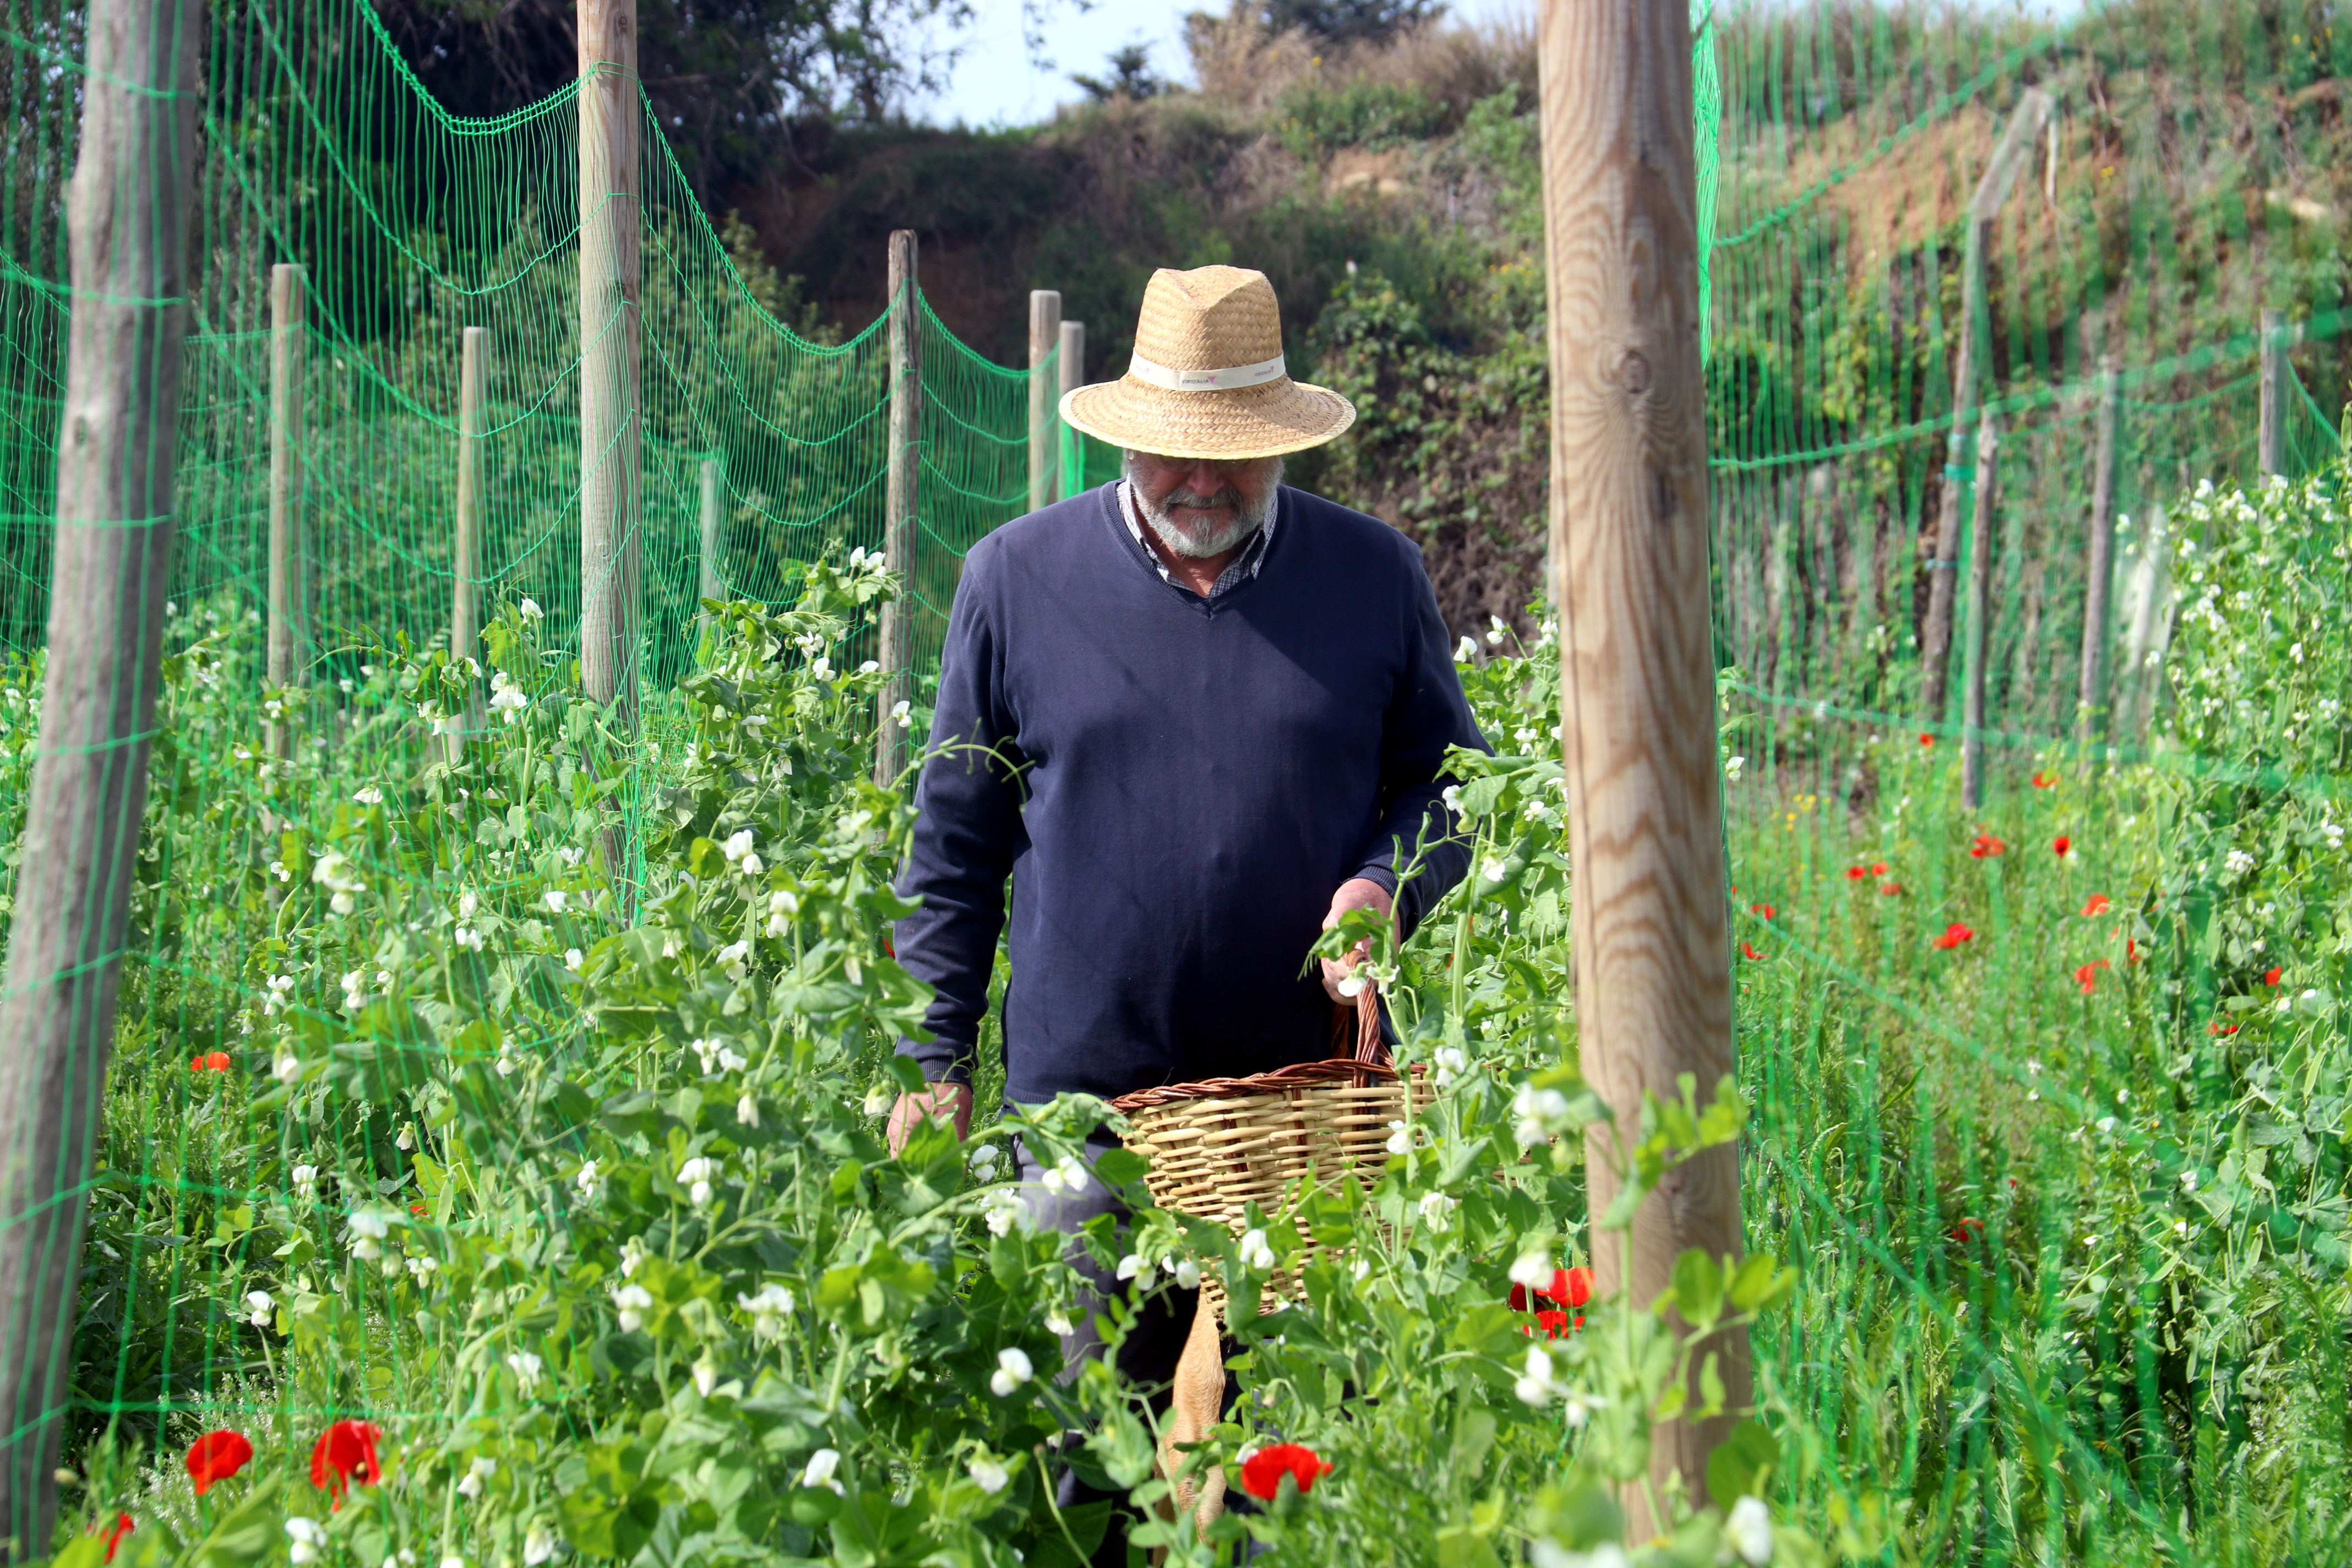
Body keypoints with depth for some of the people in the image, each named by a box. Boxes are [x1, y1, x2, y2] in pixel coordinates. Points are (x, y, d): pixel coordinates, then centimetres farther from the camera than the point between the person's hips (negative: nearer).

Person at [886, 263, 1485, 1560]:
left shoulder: (1375, 576, 5)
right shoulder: (1018, 578, 3)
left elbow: (1447, 775, 14)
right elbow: (956, 839, 7)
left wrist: (1385, 882, -8)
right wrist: (936, 1058, 4)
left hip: (1312, 1100, 1)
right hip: (1085, 1101, -1)